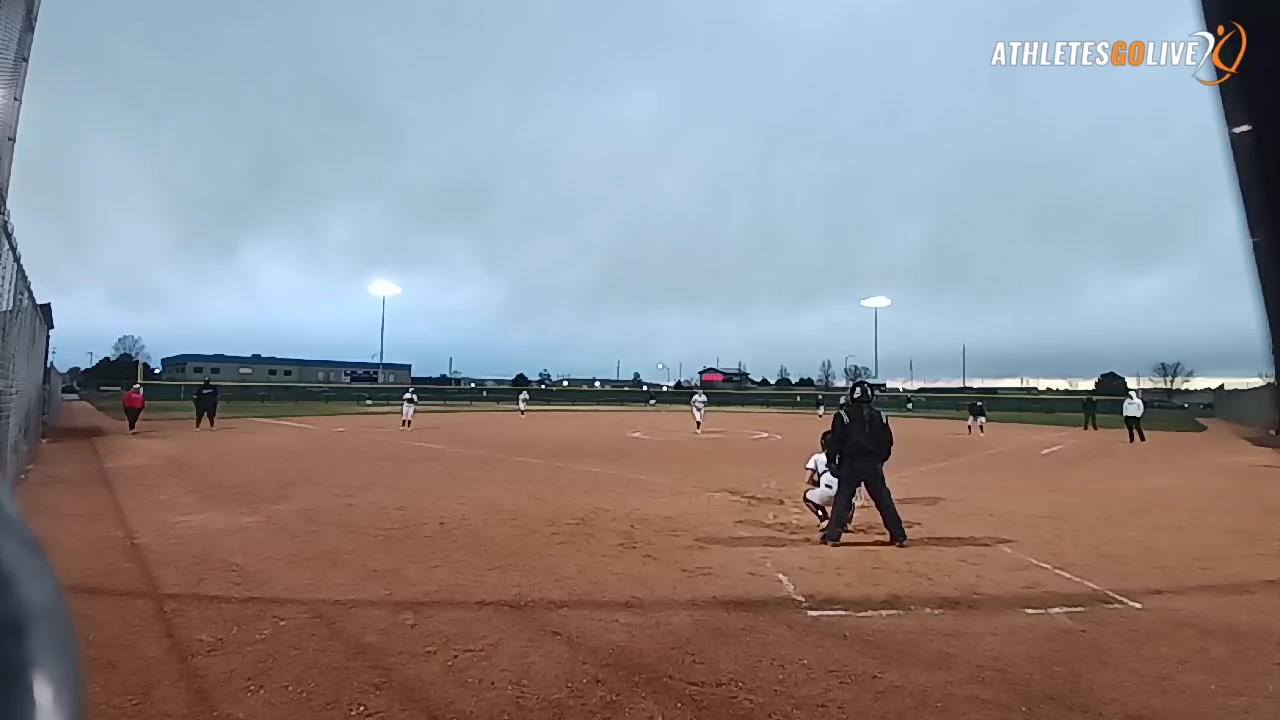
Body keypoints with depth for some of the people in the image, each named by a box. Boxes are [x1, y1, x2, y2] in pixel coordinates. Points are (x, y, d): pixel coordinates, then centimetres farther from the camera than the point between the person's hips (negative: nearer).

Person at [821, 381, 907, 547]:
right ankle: (899, 537, 16)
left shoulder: (843, 416, -6)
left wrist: (831, 461, -1)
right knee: (884, 501, 12)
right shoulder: (880, 417, 7)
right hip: (873, 465, 3)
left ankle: (832, 536, 0)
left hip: (850, 464, -3)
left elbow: (835, 441, -10)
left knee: (842, 500, 2)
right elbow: (888, 442, 9)